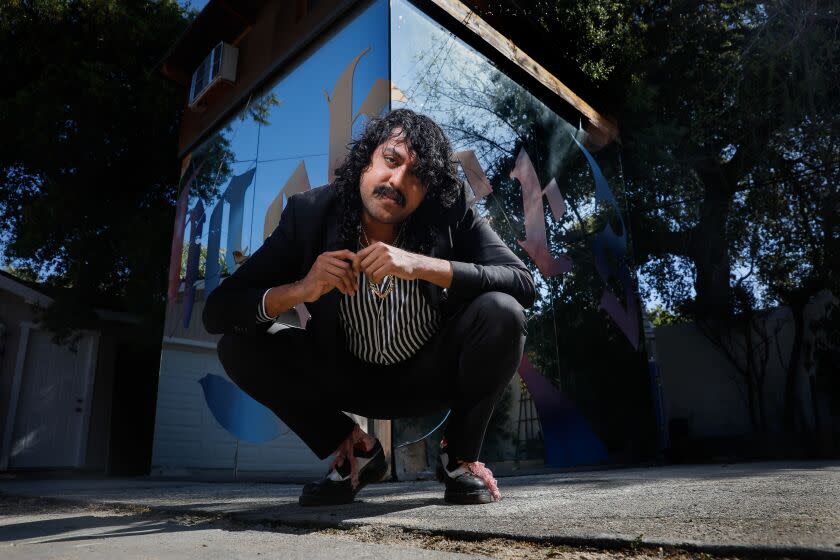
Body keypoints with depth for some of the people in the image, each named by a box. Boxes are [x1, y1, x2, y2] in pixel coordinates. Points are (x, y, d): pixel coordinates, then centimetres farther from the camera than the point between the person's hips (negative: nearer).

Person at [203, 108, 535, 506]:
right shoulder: (310, 214, -16)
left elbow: (525, 285, -29)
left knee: (501, 314, -29)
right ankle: (354, 451, 2)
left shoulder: (452, 213, -18)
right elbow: (218, 311, -17)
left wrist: (420, 265, -40)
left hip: (434, 375, -1)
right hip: (352, 378, 2)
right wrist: (300, 290, -37)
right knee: (239, 344, -18)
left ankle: (460, 457, -3)